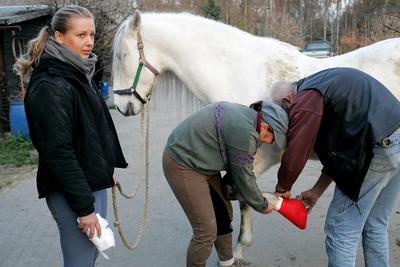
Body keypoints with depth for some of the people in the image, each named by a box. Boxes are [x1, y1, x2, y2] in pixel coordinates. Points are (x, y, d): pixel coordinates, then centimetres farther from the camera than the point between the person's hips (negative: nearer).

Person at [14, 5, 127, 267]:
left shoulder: (78, 74, 10)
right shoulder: (49, 86, -19)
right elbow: (58, 153, -22)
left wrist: (107, 170, 18)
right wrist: (84, 206, -21)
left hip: (94, 182, 9)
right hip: (71, 192, -9)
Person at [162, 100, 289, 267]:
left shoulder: (247, 116, 3)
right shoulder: (244, 131, -27)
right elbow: (243, 176, -15)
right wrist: (262, 206, 0)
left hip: (200, 161, 11)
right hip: (182, 165, -10)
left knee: (224, 212, 18)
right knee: (206, 231, -7)